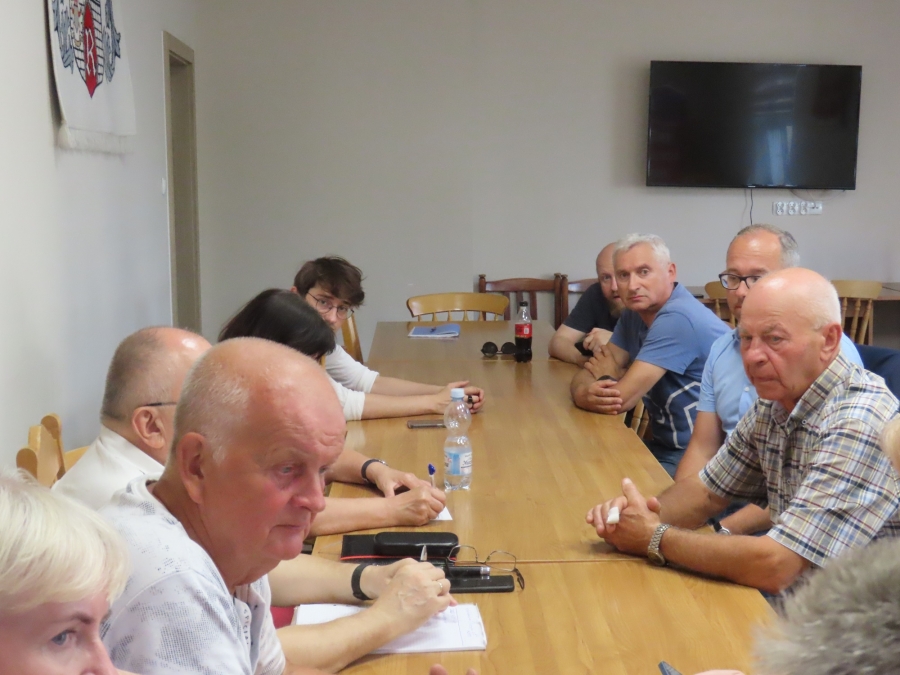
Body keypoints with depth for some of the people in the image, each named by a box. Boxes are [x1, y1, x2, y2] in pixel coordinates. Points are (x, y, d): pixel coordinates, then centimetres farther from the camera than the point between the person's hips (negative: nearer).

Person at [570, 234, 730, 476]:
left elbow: (622, 398, -25)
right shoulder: (634, 313, 5)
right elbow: (591, 370, 1)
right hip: (665, 445, 8)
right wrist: (584, 394, -22)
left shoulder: (677, 318, -24)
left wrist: (608, 378, -2)